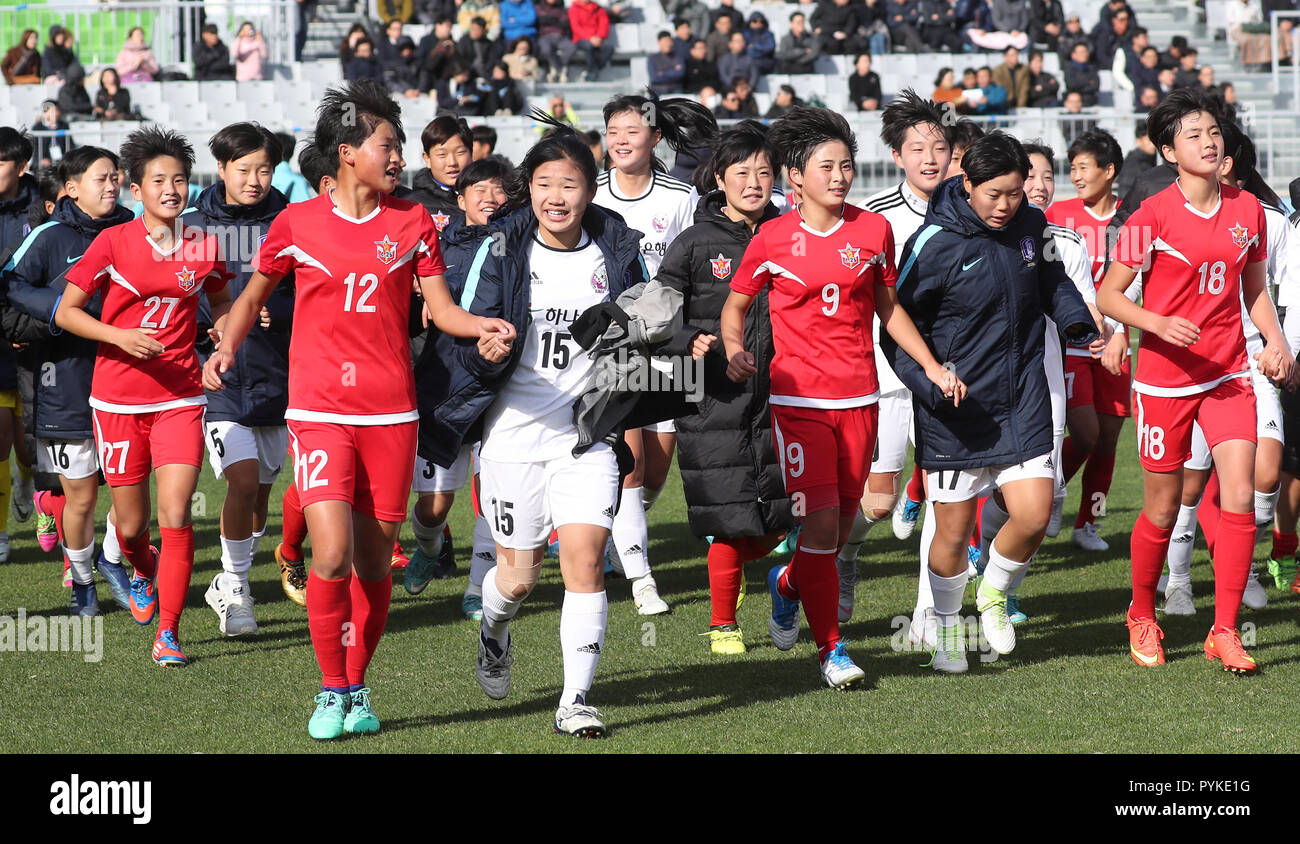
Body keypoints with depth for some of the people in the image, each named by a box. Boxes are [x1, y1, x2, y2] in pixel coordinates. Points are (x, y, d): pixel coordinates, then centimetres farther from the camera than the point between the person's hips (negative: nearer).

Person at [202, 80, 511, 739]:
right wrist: (225, 348, -2)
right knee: (332, 554, -14)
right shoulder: (297, 223, 1)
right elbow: (254, 295, 15)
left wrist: (484, 327, -15)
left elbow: (441, 309, 5)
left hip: (391, 412, 2)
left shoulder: (413, 222, 6)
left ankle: (356, 689, 22)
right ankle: (331, 693, 3)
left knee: (373, 562, 5)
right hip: (319, 412, -2)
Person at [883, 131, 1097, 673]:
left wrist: (1077, 323, -1)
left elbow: (1053, 283, 20)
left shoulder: (1033, 227, 0)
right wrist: (930, 385, -20)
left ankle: (994, 594, 23)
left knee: (1033, 515, -7)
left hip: (1023, 402, 4)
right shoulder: (934, 243, -14)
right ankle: (946, 628, 29)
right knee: (953, 532, 4)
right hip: (954, 411, -4)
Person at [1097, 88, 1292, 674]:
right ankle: (1142, 616, 30)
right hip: (1165, 377, -3)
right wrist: (1158, 323, -24)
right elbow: (1108, 296, -7)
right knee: (1162, 510, 5)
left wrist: (1275, 340, 0)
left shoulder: (1247, 209, 3)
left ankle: (1225, 632, -2)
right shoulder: (1153, 216, -10)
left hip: (1229, 374, 3)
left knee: (1239, 497, -11)